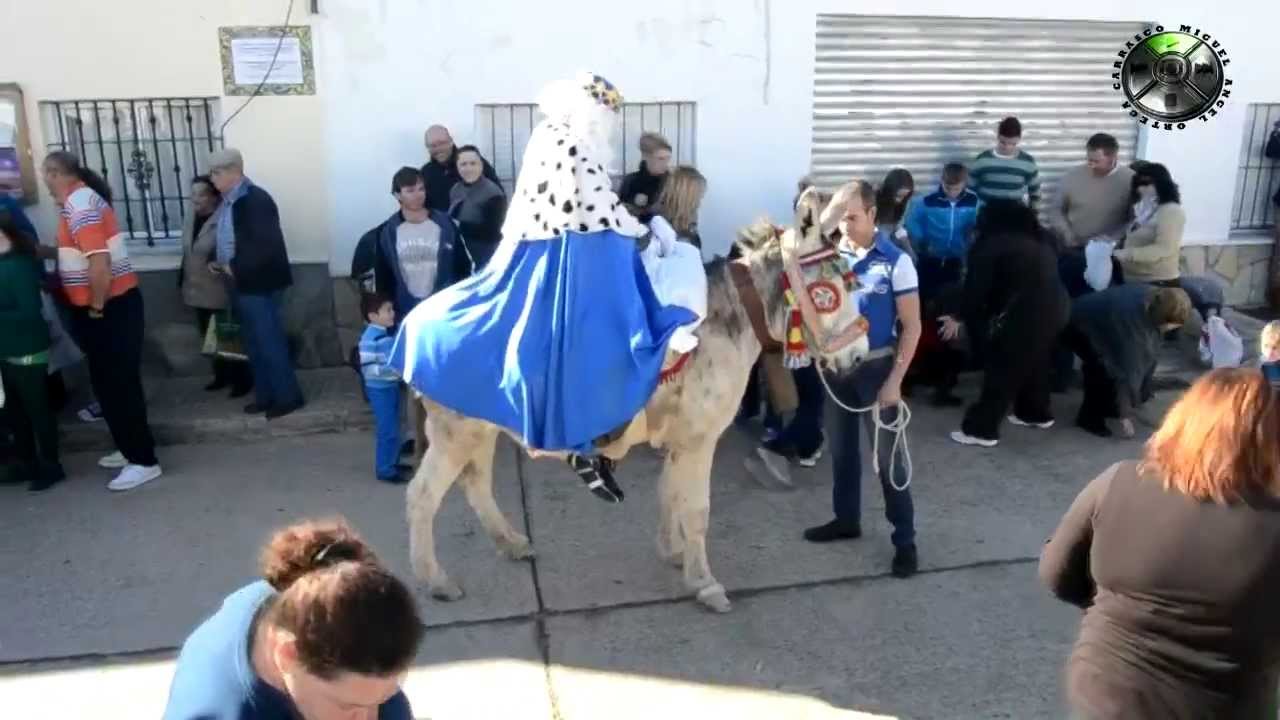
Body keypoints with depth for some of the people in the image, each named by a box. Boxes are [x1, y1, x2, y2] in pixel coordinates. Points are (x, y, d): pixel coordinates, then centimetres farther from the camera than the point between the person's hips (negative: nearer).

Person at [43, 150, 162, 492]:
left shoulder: (80, 206, -19)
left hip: (111, 307, -10)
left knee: (119, 385, -5)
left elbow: (99, 262, -27)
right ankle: (130, 449, 27)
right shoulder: (80, 201, 13)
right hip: (110, 304, 10)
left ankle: (144, 461, 0)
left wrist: (96, 308, -17)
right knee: (110, 383, 17)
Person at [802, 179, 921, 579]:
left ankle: (905, 540, 15)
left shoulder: (895, 261, -12)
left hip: (876, 367, -4)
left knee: (887, 455, 3)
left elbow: (912, 327, -9)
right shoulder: (831, 253, -4)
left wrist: (894, 380, -12)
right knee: (841, 448, 16)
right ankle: (846, 519, 34)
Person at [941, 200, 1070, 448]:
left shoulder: (990, 245, 0)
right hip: (1058, 304, 8)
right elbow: (1048, 274, 22)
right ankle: (1037, 413, 39)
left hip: (1028, 311, -7)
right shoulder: (1040, 238, 20)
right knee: (1035, 361, 25)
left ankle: (981, 429, 3)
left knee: (1002, 371, -1)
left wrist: (959, 318, 10)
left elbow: (976, 287, -1)